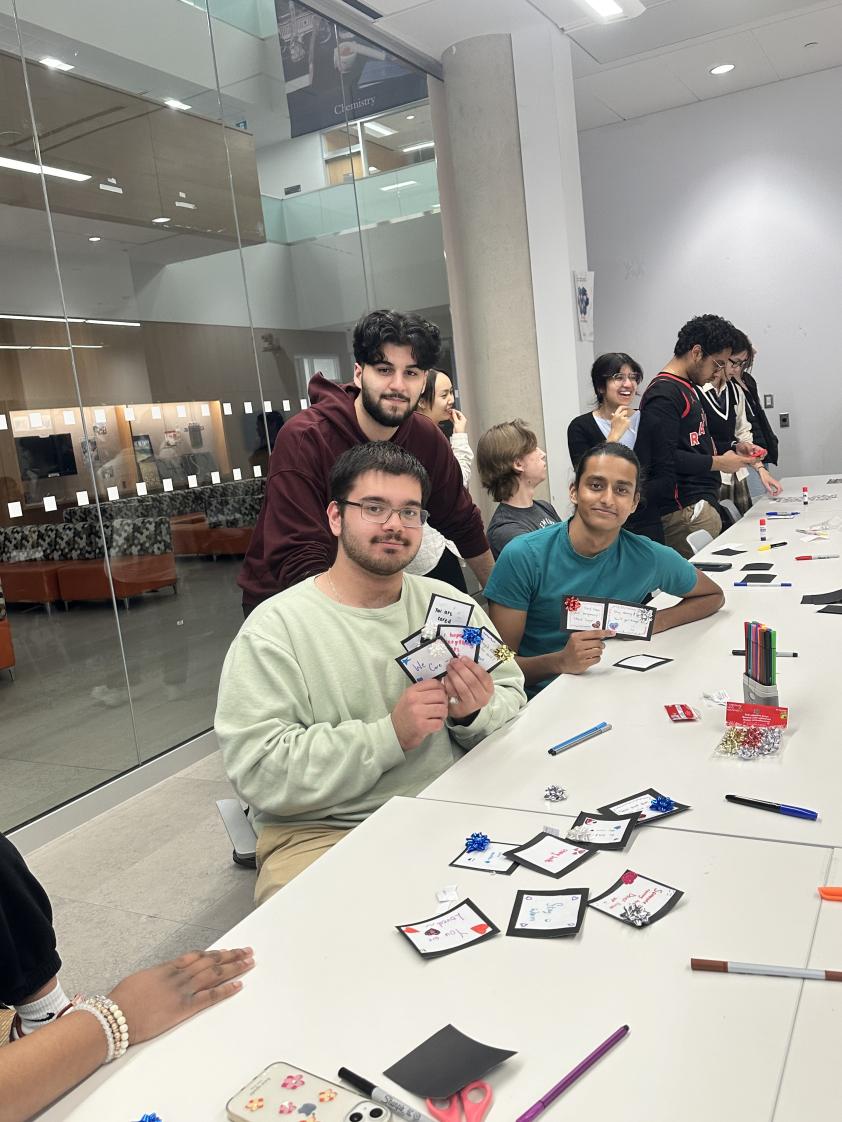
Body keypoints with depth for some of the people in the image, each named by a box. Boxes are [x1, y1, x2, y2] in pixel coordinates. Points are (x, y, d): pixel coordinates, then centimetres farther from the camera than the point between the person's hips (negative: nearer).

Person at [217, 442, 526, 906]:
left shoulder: (448, 603, 8)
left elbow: (512, 695, 12)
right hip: (321, 832, -4)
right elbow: (257, 771, -14)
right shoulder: (275, 627, -7)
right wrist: (390, 735, -19)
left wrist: (474, 713, -12)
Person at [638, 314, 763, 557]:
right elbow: (665, 459, -21)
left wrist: (734, 447, 17)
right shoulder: (663, 395, -13)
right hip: (685, 510, -10)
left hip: (704, 501, 10)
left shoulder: (689, 388, 21)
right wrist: (718, 463, -13)